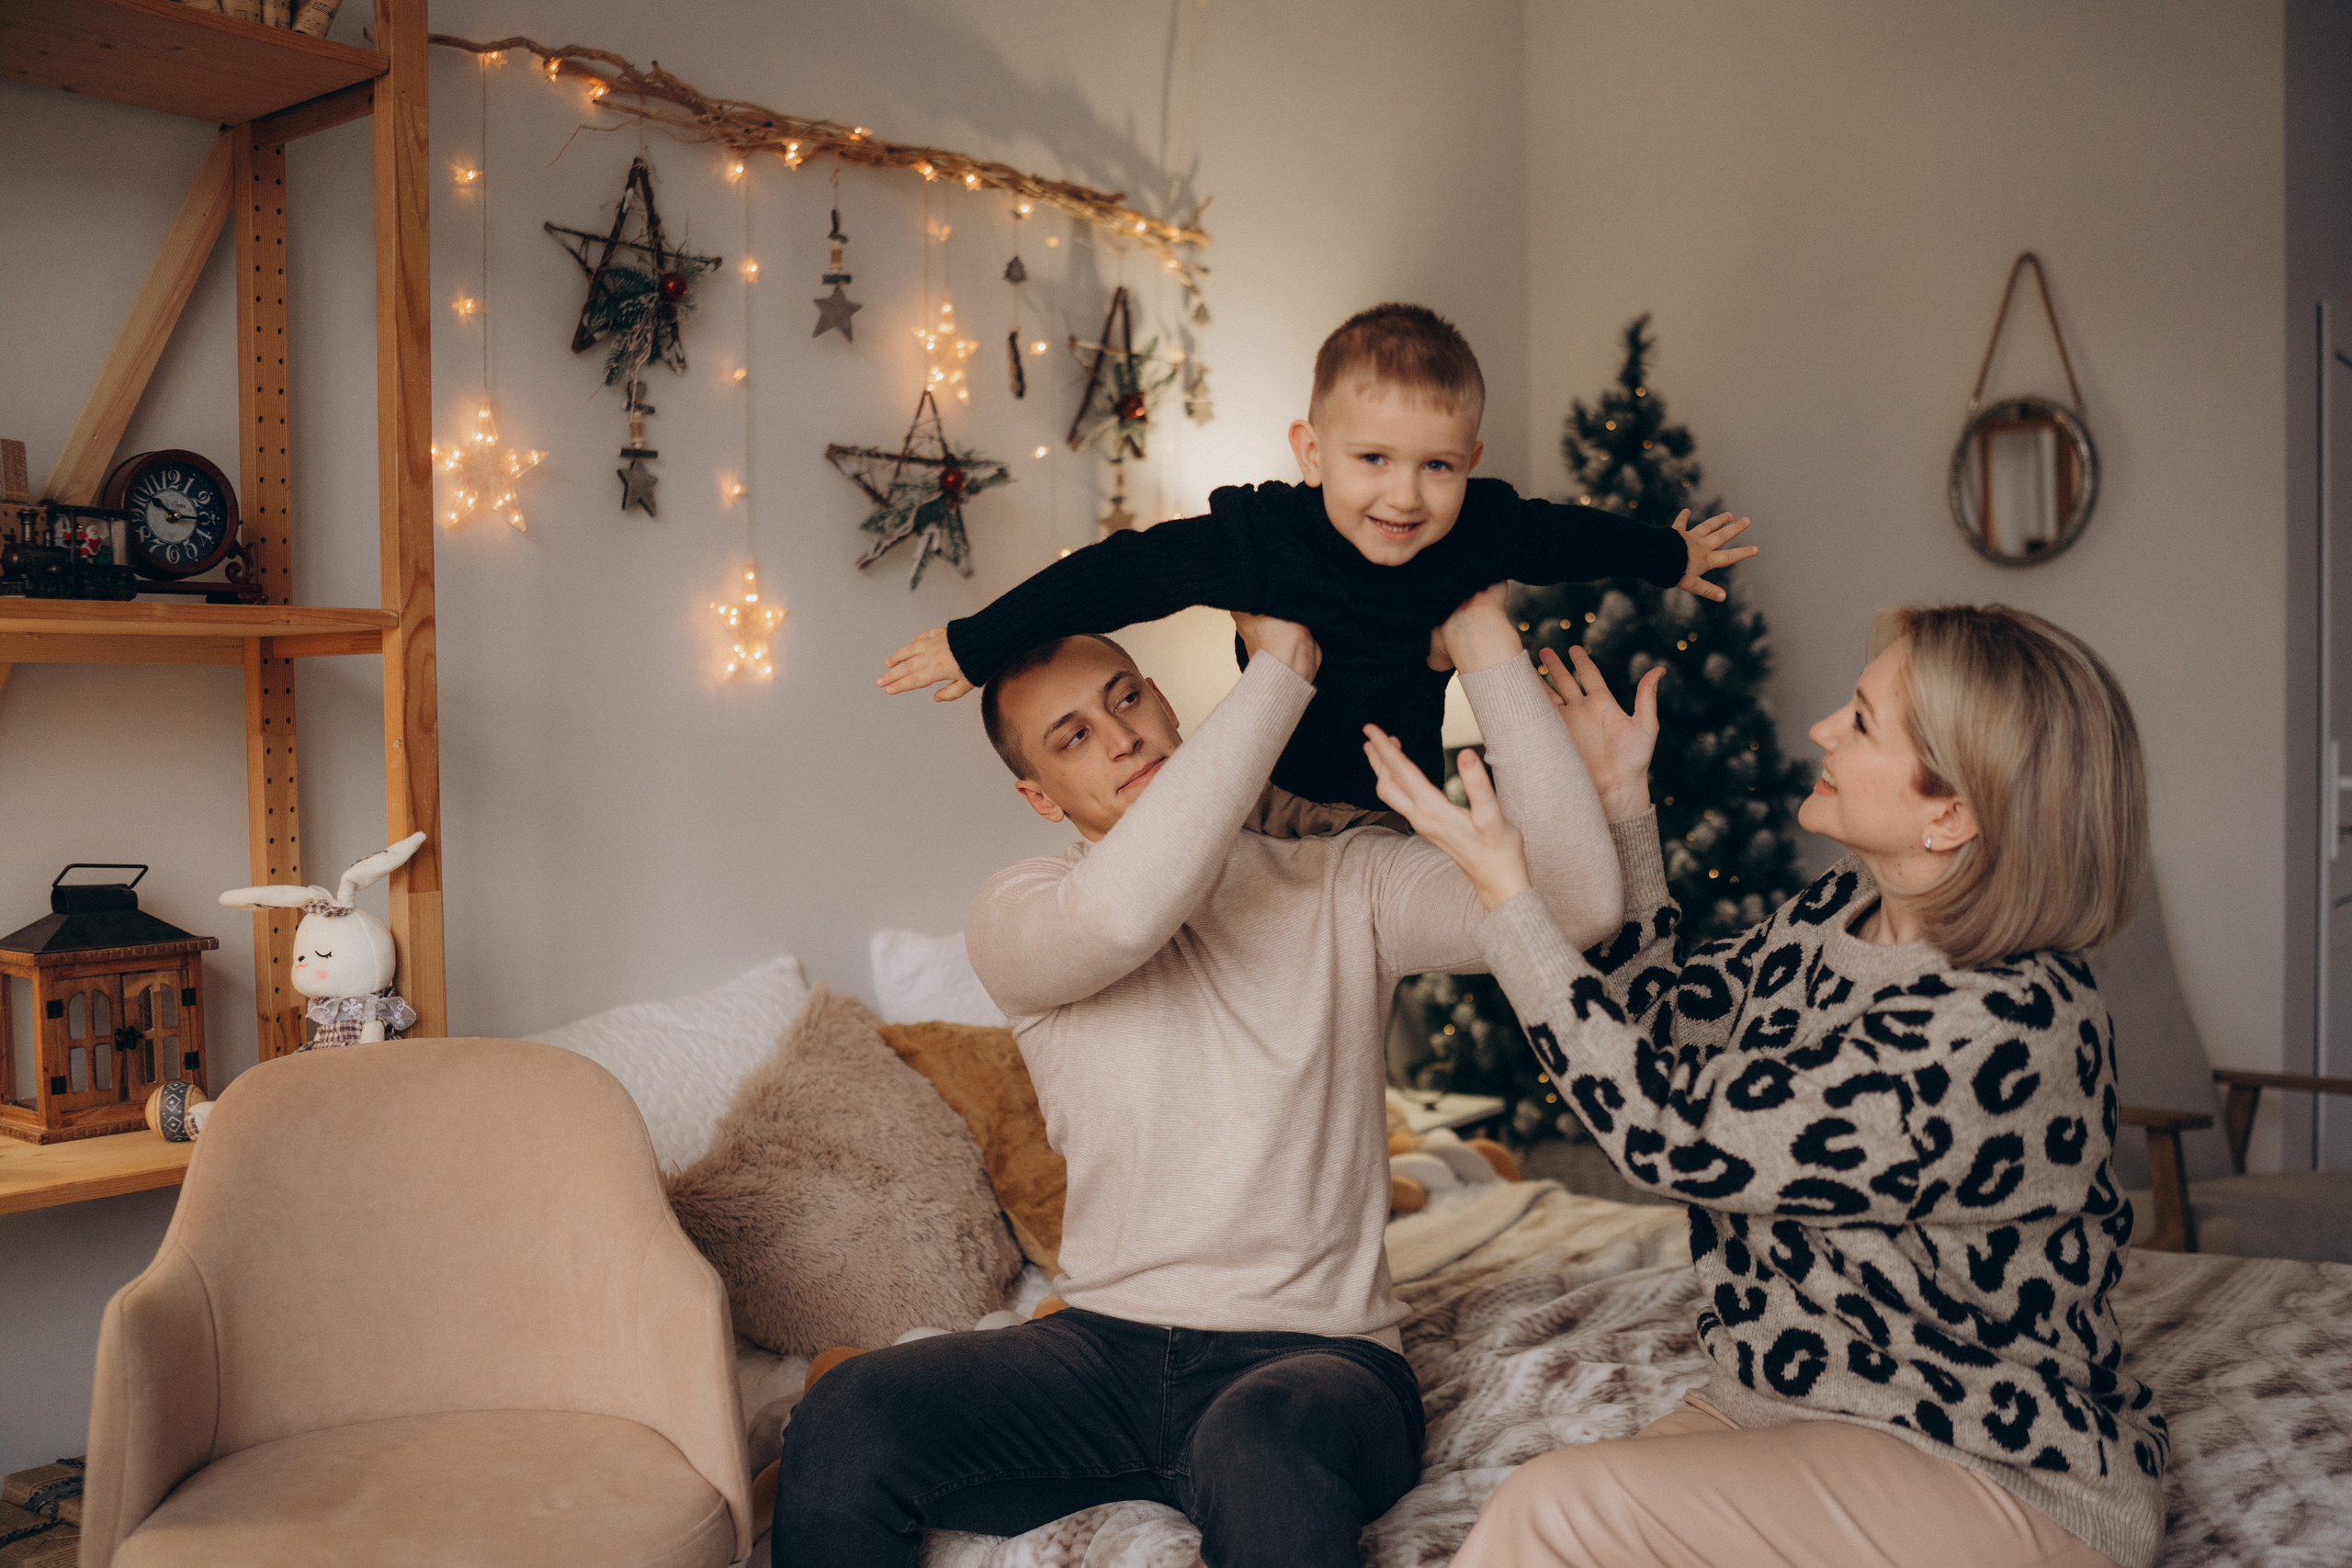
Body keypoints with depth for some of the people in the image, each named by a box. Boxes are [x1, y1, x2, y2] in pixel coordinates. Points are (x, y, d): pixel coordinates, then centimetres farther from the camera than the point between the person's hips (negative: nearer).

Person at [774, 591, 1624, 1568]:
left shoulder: (1344, 882, 4)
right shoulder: (1016, 917, 2)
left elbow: (1578, 900, -11)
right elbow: (1124, 909, -24)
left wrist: (1481, 637, -13)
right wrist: (1280, 666, -16)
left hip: (1316, 1352, -2)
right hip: (1104, 1344, 2)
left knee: (1262, 1450, -39)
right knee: (844, 1423, -23)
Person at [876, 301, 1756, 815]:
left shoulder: (1484, 531, -15)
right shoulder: (1259, 536, -25)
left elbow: (1567, 538, 7)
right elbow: (1122, 572, -19)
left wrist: (1671, 557, 25)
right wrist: (977, 645, -14)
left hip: (1400, 807, 3)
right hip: (1278, 798, -3)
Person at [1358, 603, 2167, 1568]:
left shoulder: (2003, 1028, -27)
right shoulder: (1840, 913, 1)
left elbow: (1675, 1133, -24)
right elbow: (1659, 1019, 15)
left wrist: (1505, 890, -21)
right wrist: (1617, 800, 9)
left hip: (2000, 1483, -7)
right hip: (1791, 1408, 8)